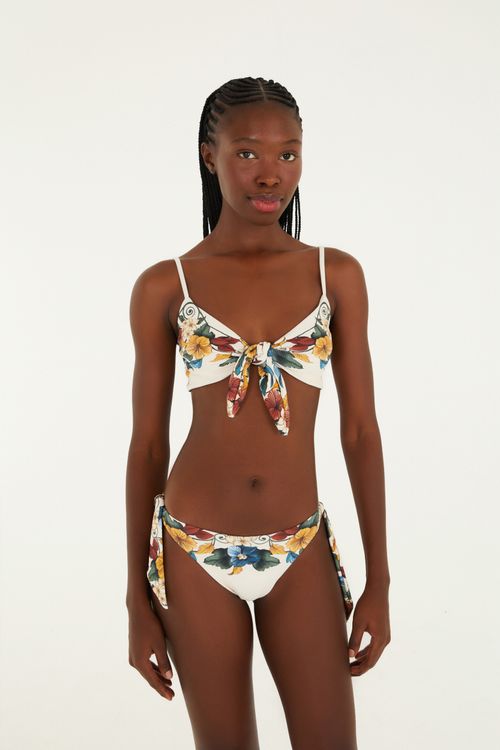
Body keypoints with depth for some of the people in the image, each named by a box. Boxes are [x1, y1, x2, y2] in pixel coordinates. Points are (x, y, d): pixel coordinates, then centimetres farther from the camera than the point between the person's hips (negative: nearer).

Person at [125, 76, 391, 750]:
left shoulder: (337, 275, -1)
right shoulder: (163, 287, -4)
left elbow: (360, 431, 2)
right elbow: (147, 444, 0)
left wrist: (380, 582, 1)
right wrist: (138, 600, 2)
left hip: (301, 551, 1)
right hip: (194, 553, -1)